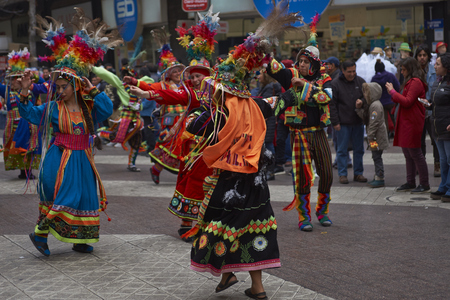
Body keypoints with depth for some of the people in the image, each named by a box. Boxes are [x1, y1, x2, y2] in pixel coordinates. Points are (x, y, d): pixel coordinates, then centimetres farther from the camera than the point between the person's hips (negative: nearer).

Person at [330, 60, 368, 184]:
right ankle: (342, 174, 10)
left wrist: (362, 101, -11)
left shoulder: (360, 81, 6)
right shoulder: (335, 84, -4)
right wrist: (335, 122, -9)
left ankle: (358, 173, 18)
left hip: (358, 122, 4)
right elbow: (332, 104, -4)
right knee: (342, 150, 2)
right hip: (343, 123, -4)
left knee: (359, 149, 9)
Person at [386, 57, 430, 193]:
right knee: (408, 154, 13)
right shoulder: (411, 82, 19)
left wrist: (393, 92, -12)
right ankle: (410, 183, 20)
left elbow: (407, 102, -19)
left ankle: (424, 184, -1)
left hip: (412, 124, -11)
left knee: (415, 153, -7)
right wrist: (393, 94, 6)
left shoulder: (415, 82, -14)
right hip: (406, 123, 11)